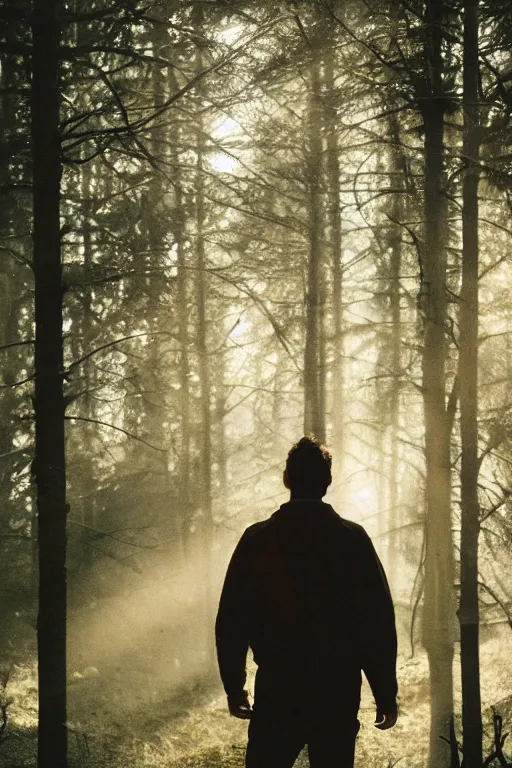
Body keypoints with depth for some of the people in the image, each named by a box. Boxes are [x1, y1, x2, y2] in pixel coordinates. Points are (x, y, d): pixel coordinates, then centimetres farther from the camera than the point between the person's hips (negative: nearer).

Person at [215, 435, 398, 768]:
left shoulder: (257, 539, -1)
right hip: (339, 694, 0)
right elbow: (379, 622, -4)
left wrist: (234, 687, 12)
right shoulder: (353, 539, -3)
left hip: (276, 692, 0)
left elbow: (231, 620, 1)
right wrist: (386, 694, 3)